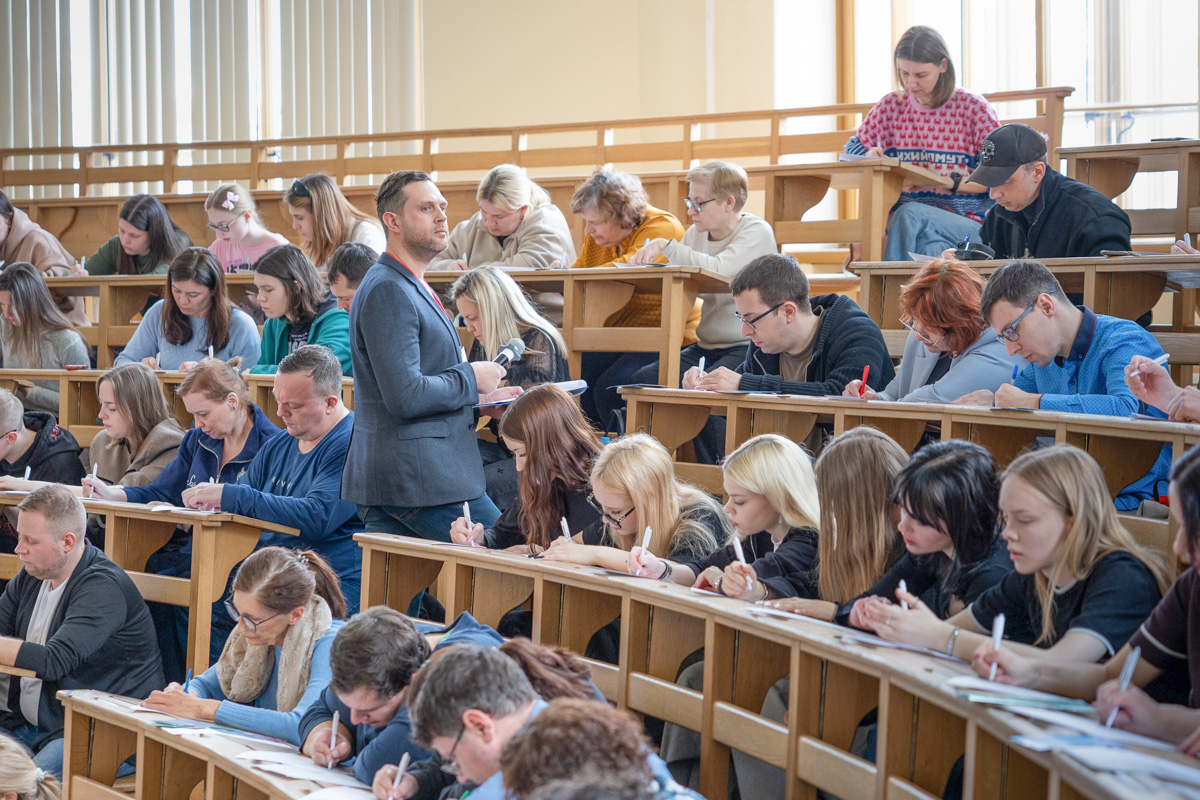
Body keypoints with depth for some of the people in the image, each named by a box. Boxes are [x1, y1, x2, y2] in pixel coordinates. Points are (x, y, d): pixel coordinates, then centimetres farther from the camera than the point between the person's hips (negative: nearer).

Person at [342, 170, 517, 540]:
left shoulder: (411, 287, 20)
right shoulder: (387, 291, -15)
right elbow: (405, 396, -23)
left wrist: (479, 399, 14)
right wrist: (471, 378, -9)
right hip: (420, 481, -11)